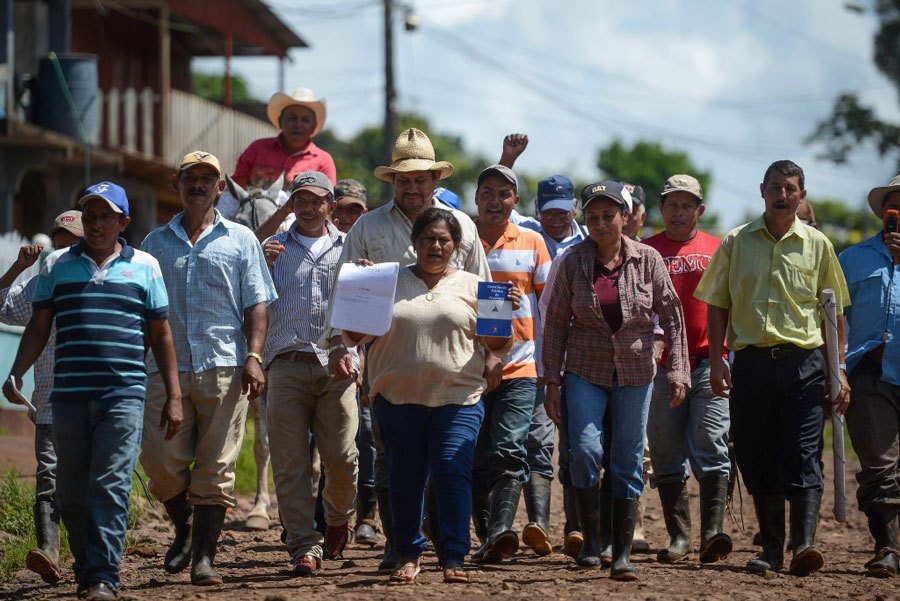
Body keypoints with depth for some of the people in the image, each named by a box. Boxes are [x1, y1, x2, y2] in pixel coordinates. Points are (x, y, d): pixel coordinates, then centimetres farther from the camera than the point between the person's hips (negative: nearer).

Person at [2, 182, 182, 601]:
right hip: (68, 394, 2)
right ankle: (86, 567, 21)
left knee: (110, 488, -12)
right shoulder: (56, 266, 12)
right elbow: (38, 328, 13)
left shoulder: (145, 267, 9)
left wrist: (173, 397, 9)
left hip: (124, 395, -2)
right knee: (70, 494, 5)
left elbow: (160, 335, 12)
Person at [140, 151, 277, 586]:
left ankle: (204, 557, 0)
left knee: (215, 468, -3)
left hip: (223, 367, -2)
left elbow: (256, 304, 5)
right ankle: (184, 529, 19)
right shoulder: (156, 243, 16)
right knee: (161, 460, -6)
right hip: (167, 368, 2)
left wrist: (253, 357, -7)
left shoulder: (240, 240, 10)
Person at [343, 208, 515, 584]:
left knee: (453, 475, -14)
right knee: (404, 479, 6)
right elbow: (354, 336, 10)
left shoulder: (471, 287, 10)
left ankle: (453, 559, -9)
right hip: (398, 398, 2)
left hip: (457, 399, -2)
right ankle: (408, 555, 21)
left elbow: (498, 347, 11)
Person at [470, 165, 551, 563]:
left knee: (509, 450, -15)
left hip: (519, 367, -1)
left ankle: (500, 531, -25)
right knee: (478, 458, 2)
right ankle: (487, 537, 6)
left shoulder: (531, 243, 7)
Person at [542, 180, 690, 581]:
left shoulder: (647, 260, -2)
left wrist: (677, 370, -5)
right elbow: (555, 323, 1)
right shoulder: (573, 262, -2)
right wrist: (552, 382, -2)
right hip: (585, 371, -1)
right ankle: (590, 540, -2)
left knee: (629, 462, 2)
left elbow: (671, 315, 2)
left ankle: (622, 554, 7)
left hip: (635, 372, 1)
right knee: (585, 450, -17)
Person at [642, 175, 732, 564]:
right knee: (667, 456, 3)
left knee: (711, 448, -11)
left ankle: (713, 532, -16)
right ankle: (678, 536, 9)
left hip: (710, 363, -1)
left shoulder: (717, 250, 11)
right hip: (660, 366, 1)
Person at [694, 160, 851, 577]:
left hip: (803, 362, -1)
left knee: (802, 459, -10)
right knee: (758, 461, 4)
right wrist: (716, 360, 0)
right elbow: (717, 304, 11)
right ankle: (771, 548, 11)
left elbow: (835, 311, 10)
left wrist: (838, 370, 4)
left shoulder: (817, 244, 8)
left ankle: (804, 544, -17)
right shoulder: (736, 242, 9)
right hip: (751, 362, 2)